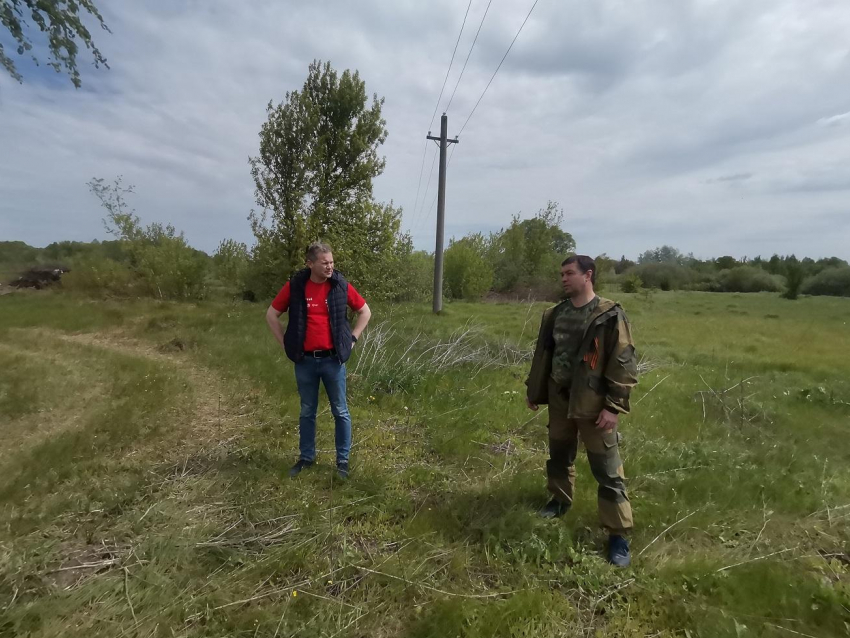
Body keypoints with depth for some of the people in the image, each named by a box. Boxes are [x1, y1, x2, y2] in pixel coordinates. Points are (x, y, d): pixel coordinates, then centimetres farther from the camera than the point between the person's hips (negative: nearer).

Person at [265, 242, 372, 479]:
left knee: (340, 411, 7)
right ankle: (306, 457, 31)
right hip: (305, 361, 1)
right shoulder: (295, 286, -5)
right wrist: (285, 343, 2)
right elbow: (272, 315, 7)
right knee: (307, 412, 15)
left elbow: (365, 311, 8)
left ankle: (343, 460, 22)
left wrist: (352, 339, 2)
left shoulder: (341, 286, -5)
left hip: (333, 360, 0)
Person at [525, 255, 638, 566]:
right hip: (559, 399, 6)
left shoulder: (610, 316, -12)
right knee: (559, 456, 21)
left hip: (593, 403, -5)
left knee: (607, 470, 3)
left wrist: (614, 406, -17)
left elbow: (623, 364, -13)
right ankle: (560, 500, 45)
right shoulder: (554, 315, 5)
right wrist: (533, 391, 15)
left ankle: (618, 535, 17)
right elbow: (542, 355, 12)